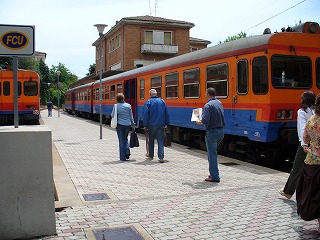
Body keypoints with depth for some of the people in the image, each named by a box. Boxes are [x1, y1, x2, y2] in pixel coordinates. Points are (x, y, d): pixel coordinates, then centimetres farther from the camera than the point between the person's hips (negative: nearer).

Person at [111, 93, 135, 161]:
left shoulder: (116, 106, -7)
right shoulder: (128, 106, -1)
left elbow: (112, 115, -1)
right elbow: (131, 116, 4)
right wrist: (133, 125, 13)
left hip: (119, 125, -2)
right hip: (127, 124, 2)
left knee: (121, 140, 5)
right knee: (125, 139, 21)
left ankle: (123, 157, 6)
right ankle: (127, 152, 3)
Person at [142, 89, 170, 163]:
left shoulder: (148, 102, -4)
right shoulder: (162, 101, 6)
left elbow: (145, 114, -7)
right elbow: (166, 113, 7)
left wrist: (145, 125, -3)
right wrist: (167, 123, 13)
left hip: (151, 124, -2)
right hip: (161, 124, 2)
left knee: (151, 140, 13)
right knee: (160, 141, -1)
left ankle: (151, 156, 21)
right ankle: (161, 157, -11)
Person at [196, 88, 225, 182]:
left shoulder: (208, 105, -17)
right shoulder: (219, 103, 10)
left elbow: (205, 120, -25)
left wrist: (200, 121, -4)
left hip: (212, 132, -8)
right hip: (221, 131, 9)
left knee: (212, 154, -1)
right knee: (213, 153, 21)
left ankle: (215, 177, 3)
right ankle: (213, 173, 27)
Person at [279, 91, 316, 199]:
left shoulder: (302, 112, -7)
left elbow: (303, 128, -18)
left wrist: (305, 144, -25)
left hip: (305, 144, -4)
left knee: (297, 168, 7)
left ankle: (288, 191, 20)